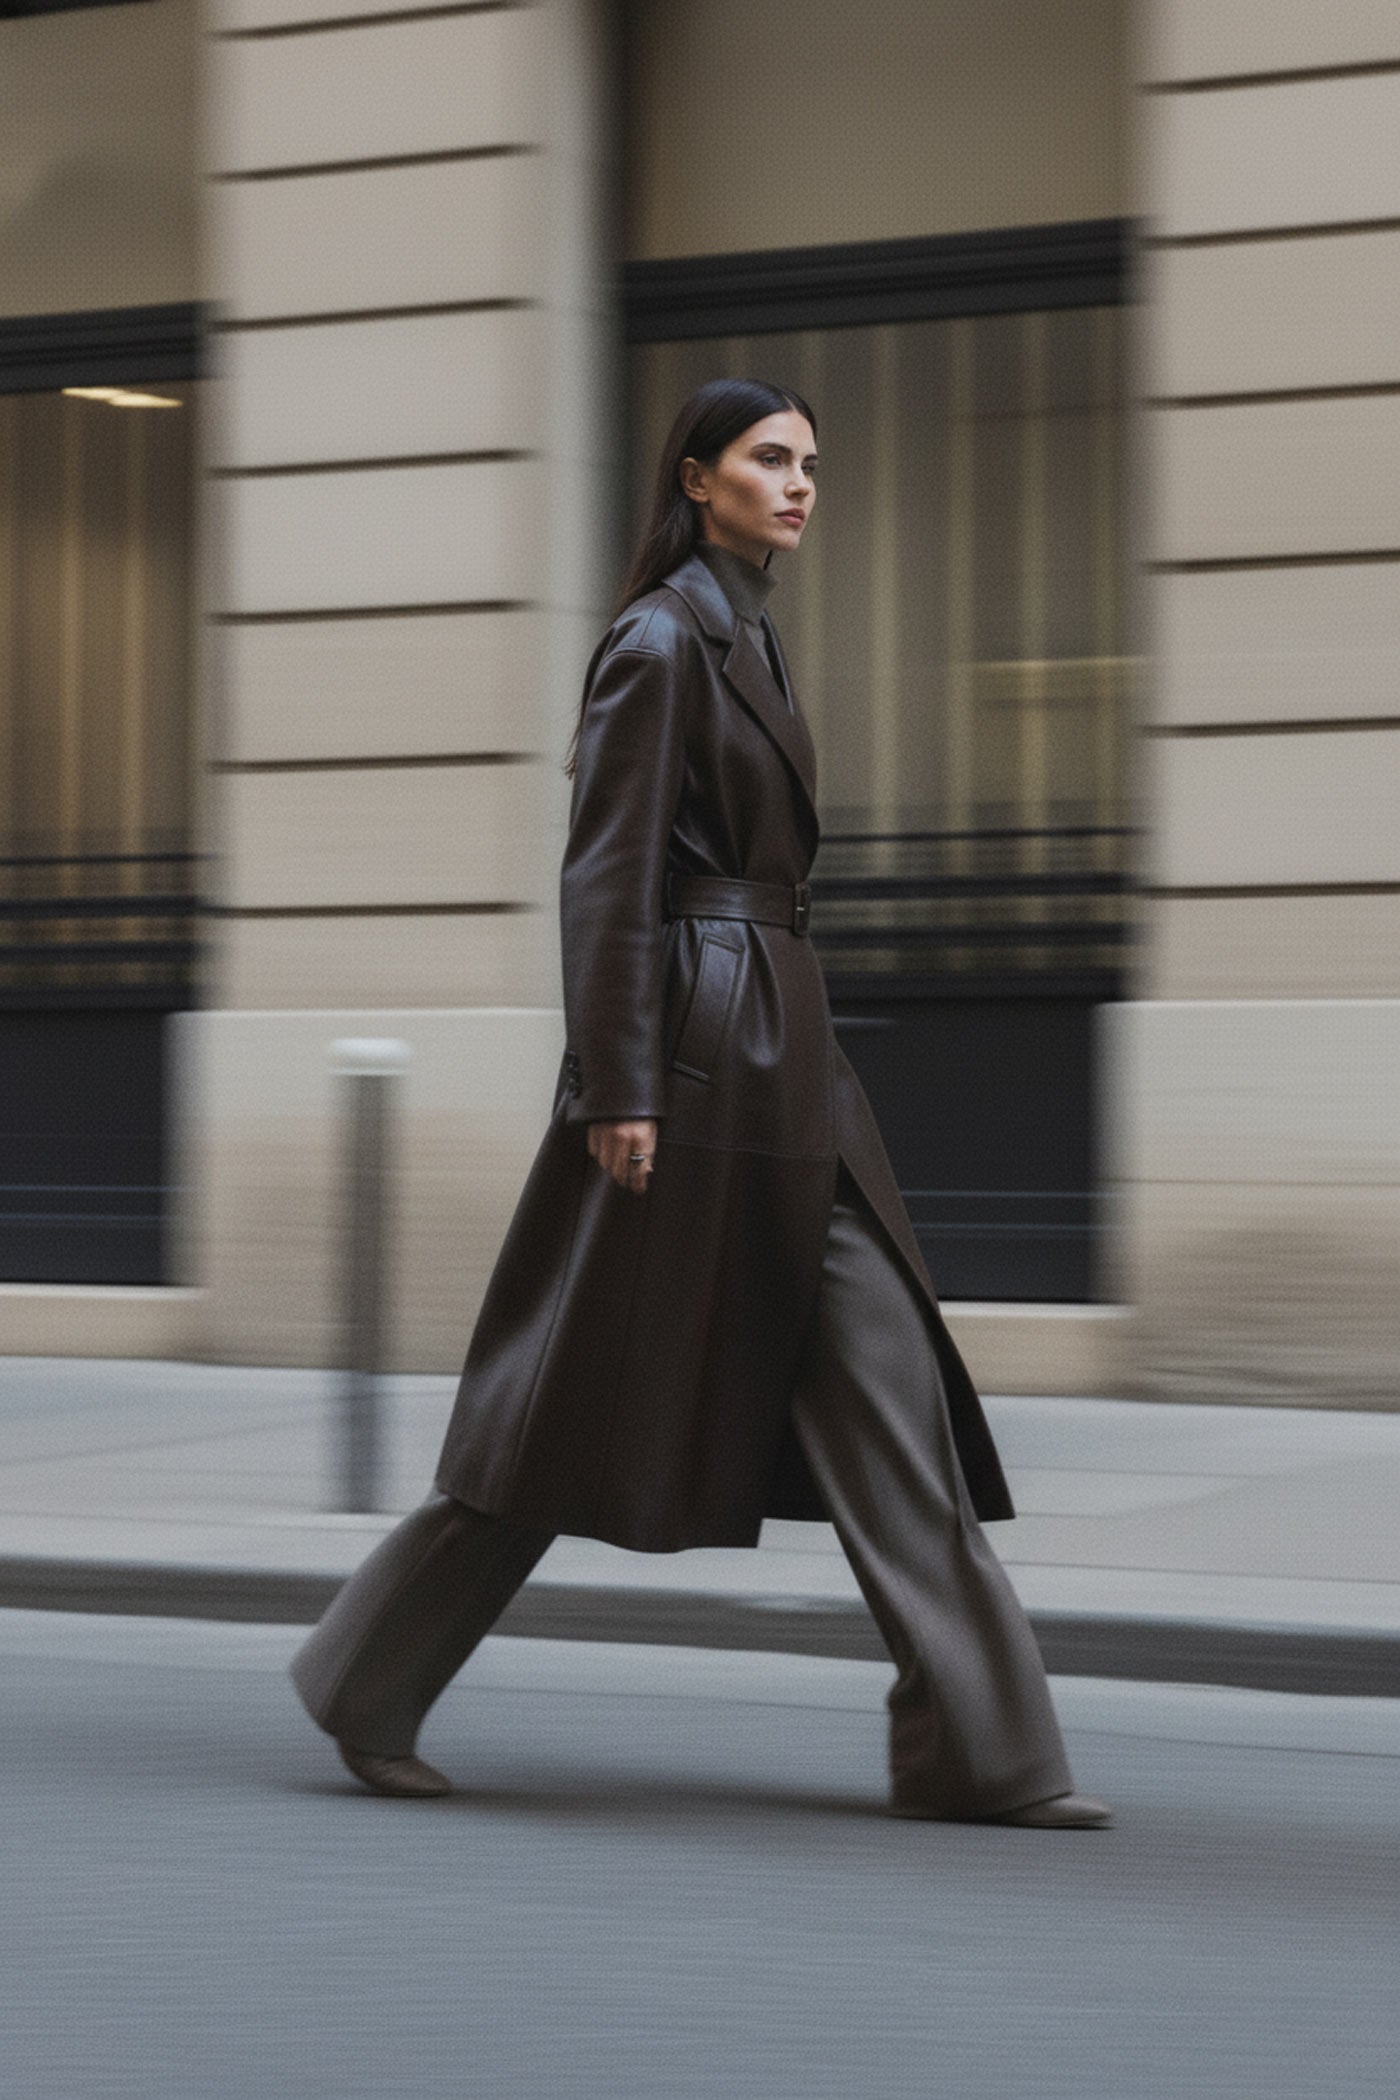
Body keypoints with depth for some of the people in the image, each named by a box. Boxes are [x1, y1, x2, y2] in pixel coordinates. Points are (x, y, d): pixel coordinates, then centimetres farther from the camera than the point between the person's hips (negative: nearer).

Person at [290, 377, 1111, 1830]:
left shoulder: (748, 637, 17)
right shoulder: (660, 640, -11)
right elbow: (606, 873, -16)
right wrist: (617, 1089, -22)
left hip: (781, 1060, 9)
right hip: (691, 1050, -9)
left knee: (882, 1382, 2)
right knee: (595, 1395, -1)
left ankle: (976, 1750, 1)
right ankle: (368, 1686, 14)